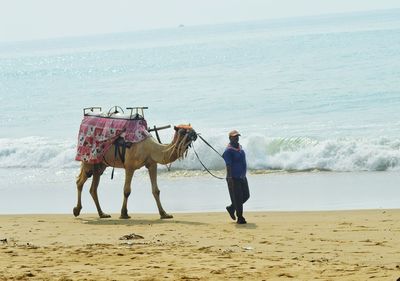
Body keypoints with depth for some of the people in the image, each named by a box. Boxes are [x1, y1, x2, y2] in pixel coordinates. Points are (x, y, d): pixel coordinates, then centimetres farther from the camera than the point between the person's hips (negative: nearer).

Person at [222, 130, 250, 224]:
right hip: (234, 178, -8)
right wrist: (230, 178, -26)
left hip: (242, 177, 8)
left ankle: (231, 208, 29)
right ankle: (240, 218, 4)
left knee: (246, 195, 11)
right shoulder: (228, 150, -14)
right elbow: (228, 165, -20)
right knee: (237, 198, -4)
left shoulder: (240, 147, 12)